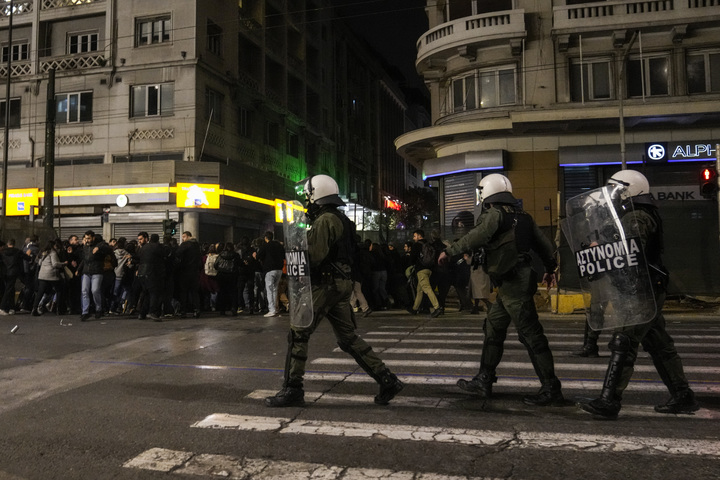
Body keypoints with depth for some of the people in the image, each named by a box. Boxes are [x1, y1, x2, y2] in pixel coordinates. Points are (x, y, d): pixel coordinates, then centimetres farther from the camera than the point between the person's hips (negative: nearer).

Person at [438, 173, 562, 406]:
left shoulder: (495, 213, -10)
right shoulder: (522, 215, 15)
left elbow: (475, 238, -22)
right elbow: (544, 244, 18)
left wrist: (449, 251, -9)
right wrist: (550, 269, 32)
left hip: (512, 284, -9)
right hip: (520, 280, 10)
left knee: (531, 334, -5)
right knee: (493, 327, 14)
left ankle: (551, 390, 2)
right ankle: (484, 381, 20)